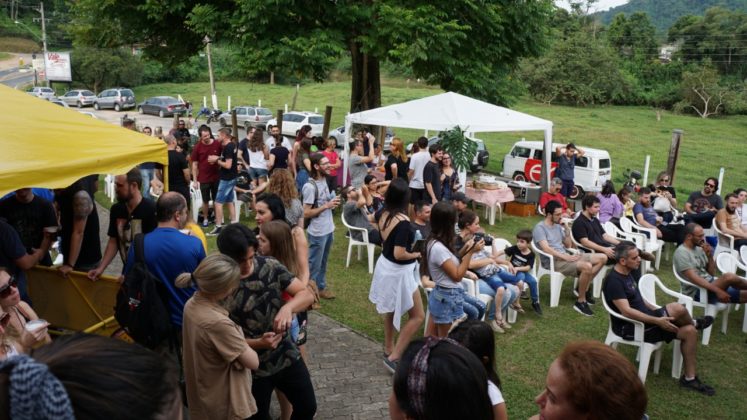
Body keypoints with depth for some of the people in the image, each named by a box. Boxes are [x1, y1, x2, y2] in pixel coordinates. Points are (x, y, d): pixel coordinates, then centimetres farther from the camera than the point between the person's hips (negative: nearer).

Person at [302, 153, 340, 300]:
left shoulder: (324, 180, 5)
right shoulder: (310, 186, -22)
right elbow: (306, 213, -21)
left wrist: (333, 201, -1)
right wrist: (327, 206, -23)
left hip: (328, 230, 8)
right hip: (318, 233, -8)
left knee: (323, 263, 21)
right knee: (314, 265, 6)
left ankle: (320, 288, 35)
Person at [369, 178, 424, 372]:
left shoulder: (382, 215, -4)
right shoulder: (403, 222, -29)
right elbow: (399, 254, -29)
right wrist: (416, 255, -13)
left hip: (384, 265, 8)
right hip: (399, 272, -8)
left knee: (390, 310, 27)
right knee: (418, 316, 5)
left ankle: (389, 348, 44)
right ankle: (394, 357, 5)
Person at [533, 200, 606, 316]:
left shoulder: (558, 226, 17)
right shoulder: (540, 228, -9)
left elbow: (568, 245, 19)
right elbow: (546, 249, -21)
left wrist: (567, 230, 4)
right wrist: (566, 257, -25)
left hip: (565, 257, 9)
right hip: (553, 261, -9)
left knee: (602, 258, 2)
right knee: (587, 266, -33)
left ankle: (584, 288, 7)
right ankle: (580, 301, -18)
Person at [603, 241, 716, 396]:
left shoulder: (628, 274, 10)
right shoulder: (614, 281, -20)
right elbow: (627, 311, -28)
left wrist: (658, 312, 10)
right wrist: (657, 320, -28)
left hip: (644, 321, 10)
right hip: (630, 327, -10)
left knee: (689, 331, -4)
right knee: (677, 309, -24)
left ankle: (689, 378, 4)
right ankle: (695, 323, 13)